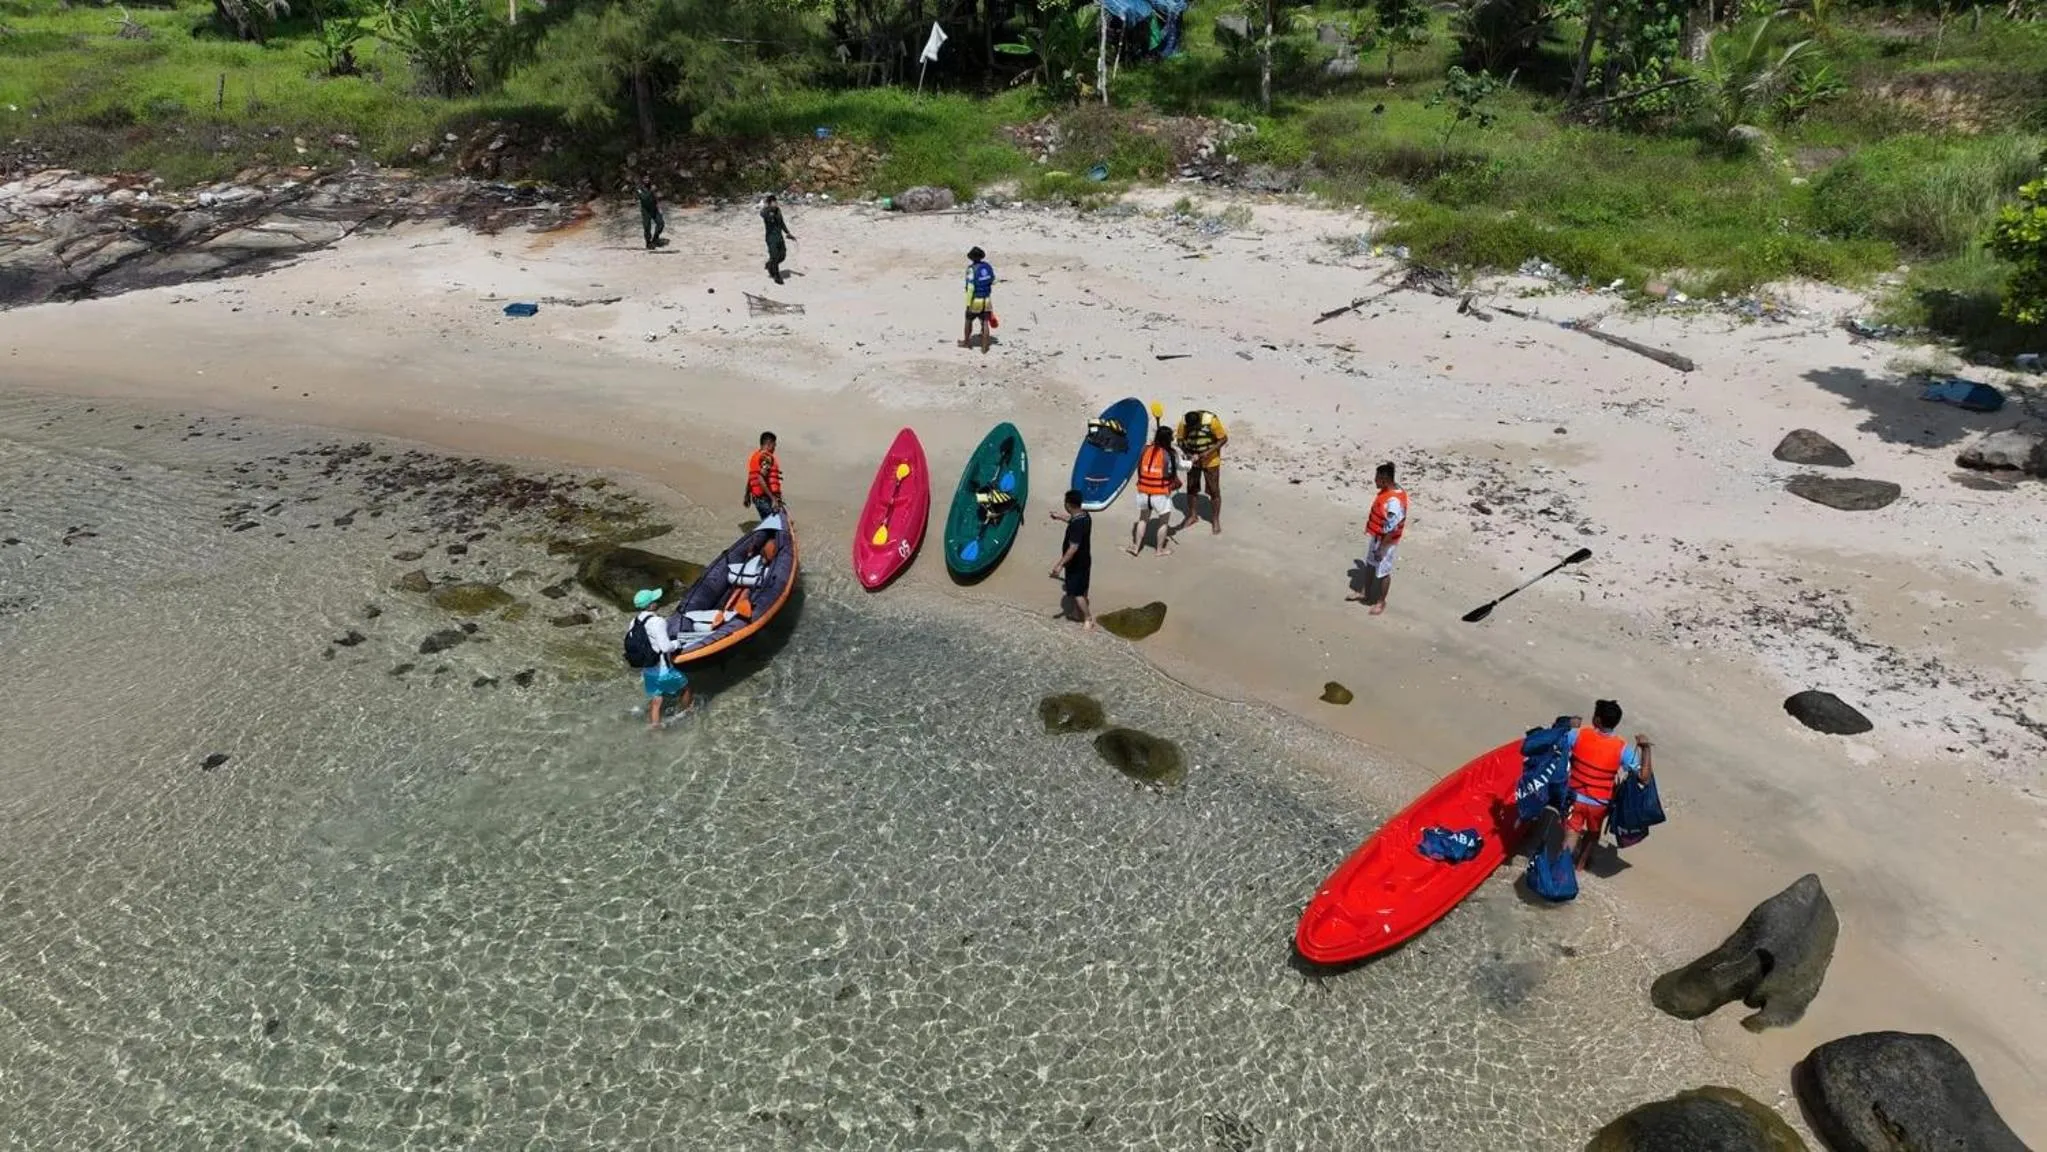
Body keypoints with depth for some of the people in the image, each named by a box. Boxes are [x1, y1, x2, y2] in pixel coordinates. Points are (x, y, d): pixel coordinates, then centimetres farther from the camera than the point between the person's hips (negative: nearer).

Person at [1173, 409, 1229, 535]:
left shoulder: (1211, 420, -27)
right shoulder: (1183, 422, -19)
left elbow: (1224, 438, -18)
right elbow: (1180, 440, -6)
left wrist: (1209, 452, -27)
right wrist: (1189, 454, -23)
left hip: (1210, 460, -3)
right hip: (1193, 460, 3)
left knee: (1214, 491, 2)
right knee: (1191, 488, 15)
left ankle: (1215, 520, 17)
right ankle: (1192, 515, 35)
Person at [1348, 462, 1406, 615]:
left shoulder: (1394, 501, -33)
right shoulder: (1386, 491, -3)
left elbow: (1391, 529, -29)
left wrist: (1381, 548, -23)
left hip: (1384, 541, -9)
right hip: (1374, 536, 9)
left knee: (1382, 572, 10)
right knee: (1369, 565, 24)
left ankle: (1381, 602, 28)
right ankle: (1366, 594, 43)